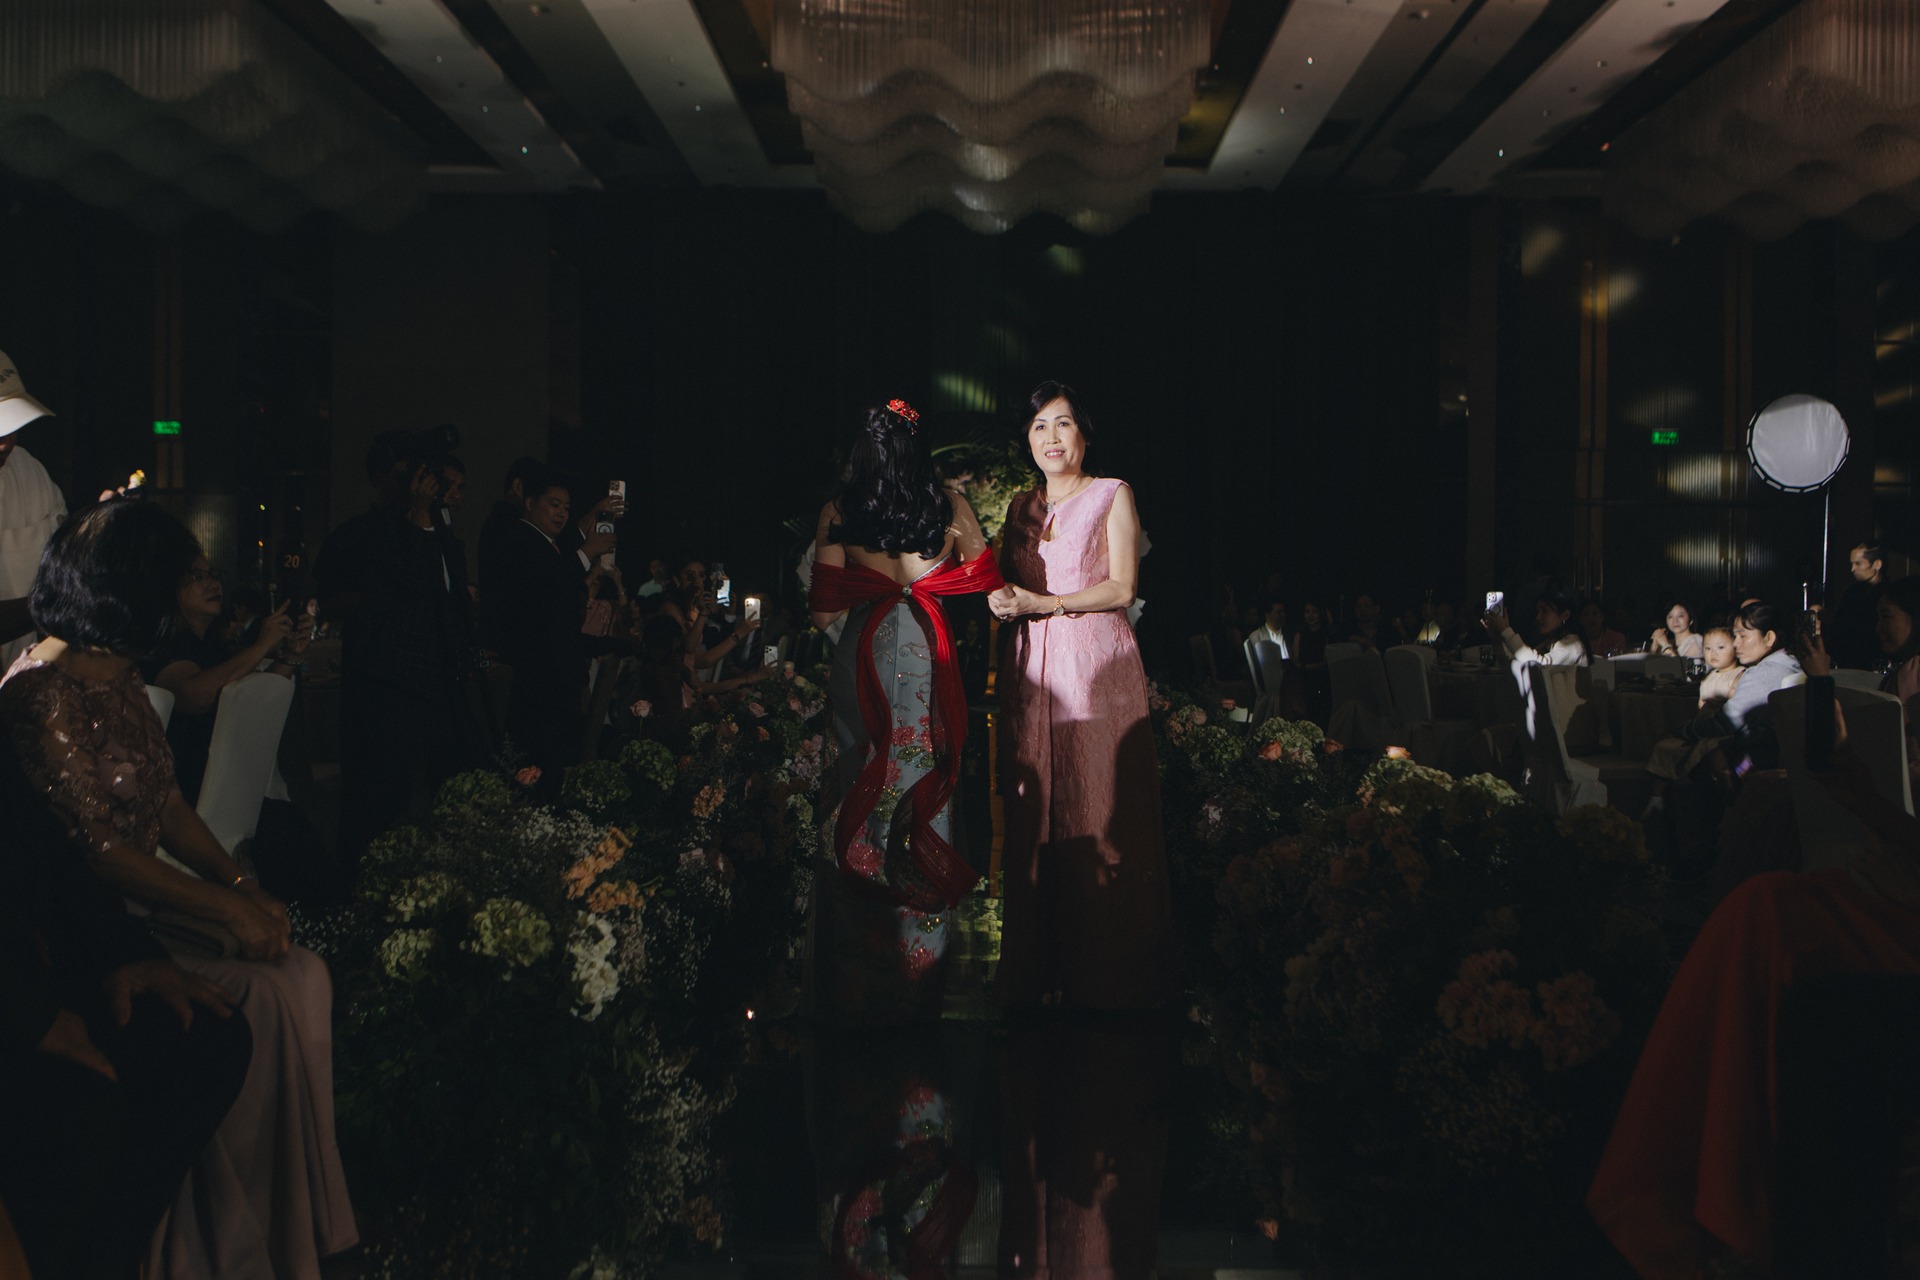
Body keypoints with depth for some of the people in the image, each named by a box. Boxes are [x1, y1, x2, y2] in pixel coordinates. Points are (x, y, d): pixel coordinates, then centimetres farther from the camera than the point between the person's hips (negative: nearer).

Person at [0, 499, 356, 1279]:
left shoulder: (116, 673, 14)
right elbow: (92, 845, -21)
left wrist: (240, 882, -1)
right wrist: (223, 909, -20)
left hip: (144, 894, 9)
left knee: (305, 976, -9)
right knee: (270, 994, -20)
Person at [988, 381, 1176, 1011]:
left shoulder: (1111, 495, 6)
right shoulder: (1021, 506, 20)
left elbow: (1121, 587, -4)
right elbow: (1006, 585, 21)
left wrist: (1043, 604, -11)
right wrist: (1001, 599, -1)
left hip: (1096, 666, -4)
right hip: (1031, 669, 4)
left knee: (1100, 813, -6)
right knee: (1035, 817, -2)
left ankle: (1110, 976, 0)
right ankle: (1040, 971, 3)